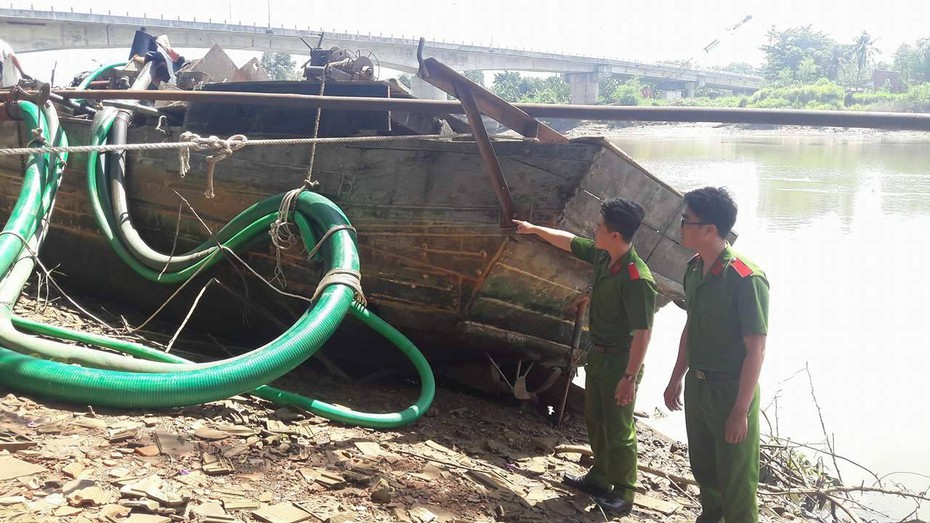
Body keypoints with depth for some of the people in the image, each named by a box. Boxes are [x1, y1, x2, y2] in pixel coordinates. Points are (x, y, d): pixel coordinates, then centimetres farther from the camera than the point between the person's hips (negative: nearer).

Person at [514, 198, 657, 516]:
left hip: (620, 361, -9)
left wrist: (630, 377, -27)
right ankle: (600, 477, 36)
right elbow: (569, 241, 17)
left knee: (618, 430, 1)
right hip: (598, 354, 9)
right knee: (595, 420, 20)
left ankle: (623, 495, 14)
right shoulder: (601, 255, -2)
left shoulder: (637, 278, -28)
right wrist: (534, 229, 25)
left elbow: (643, 333, -27)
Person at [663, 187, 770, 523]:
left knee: (736, 482, 6)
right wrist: (676, 379, 18)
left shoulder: (746, 279, -22)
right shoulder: (694, 269, 2)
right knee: (702, 467, 23)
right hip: (696, 386, 8)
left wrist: (741, 411, -20)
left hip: (731, 391, -7)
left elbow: (756, 349, -21)